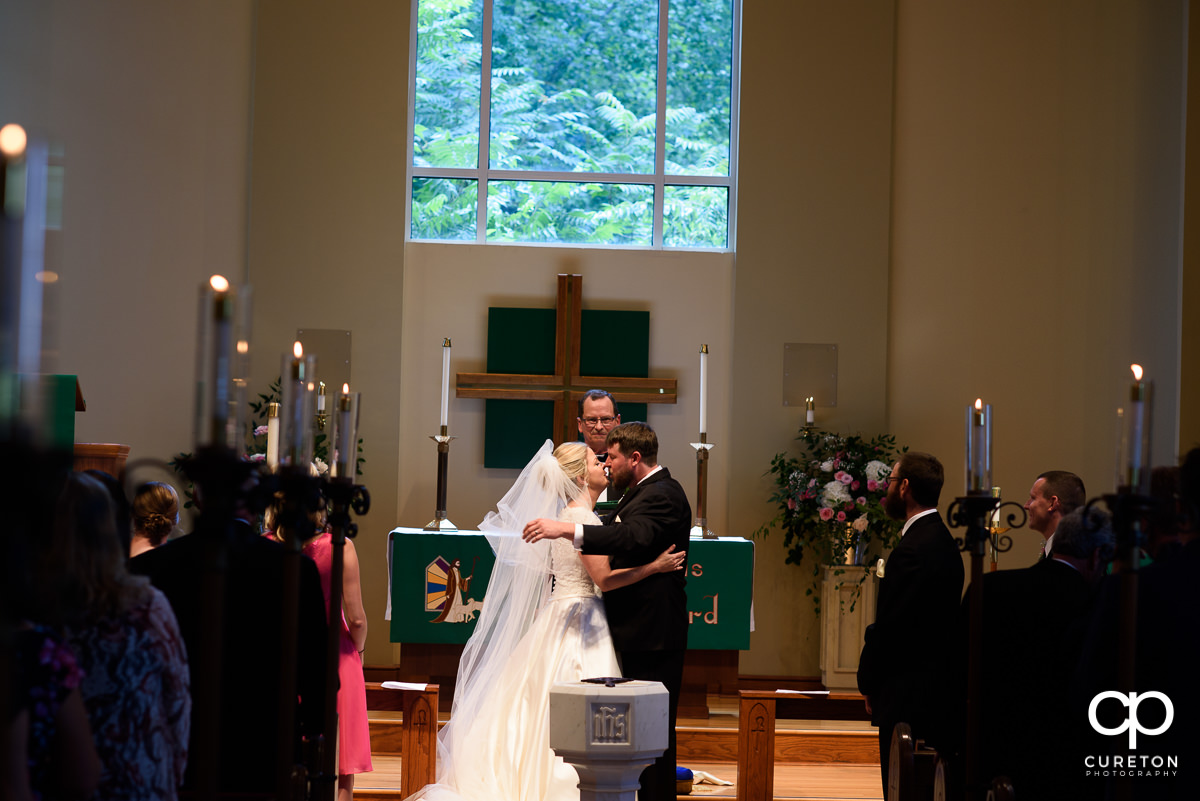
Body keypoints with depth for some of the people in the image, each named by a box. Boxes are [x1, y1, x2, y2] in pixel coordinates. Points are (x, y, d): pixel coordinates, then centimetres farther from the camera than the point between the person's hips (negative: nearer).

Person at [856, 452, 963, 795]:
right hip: (937, 693, 10)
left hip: (909, 700, -10)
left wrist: (869, 685, -3)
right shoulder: (942, 540, 13)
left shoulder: (914, 549, -19)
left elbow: (890, 628, -18)